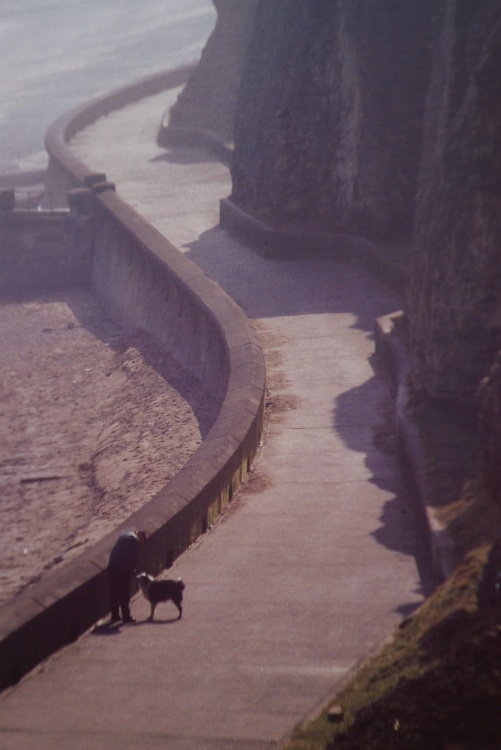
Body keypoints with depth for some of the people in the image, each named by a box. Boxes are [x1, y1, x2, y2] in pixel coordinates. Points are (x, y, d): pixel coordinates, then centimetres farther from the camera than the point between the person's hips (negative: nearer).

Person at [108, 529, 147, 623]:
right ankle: (126, 616, 1)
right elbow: (134, 558, -11)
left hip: (112, 567, 7)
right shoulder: (135, 540, -5)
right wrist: (132, 571, 1)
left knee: (114, 593, 12)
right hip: (122, 569, -7)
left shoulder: (123, 536, 21)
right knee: (124, 594, 0)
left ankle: (115, 615, 17)